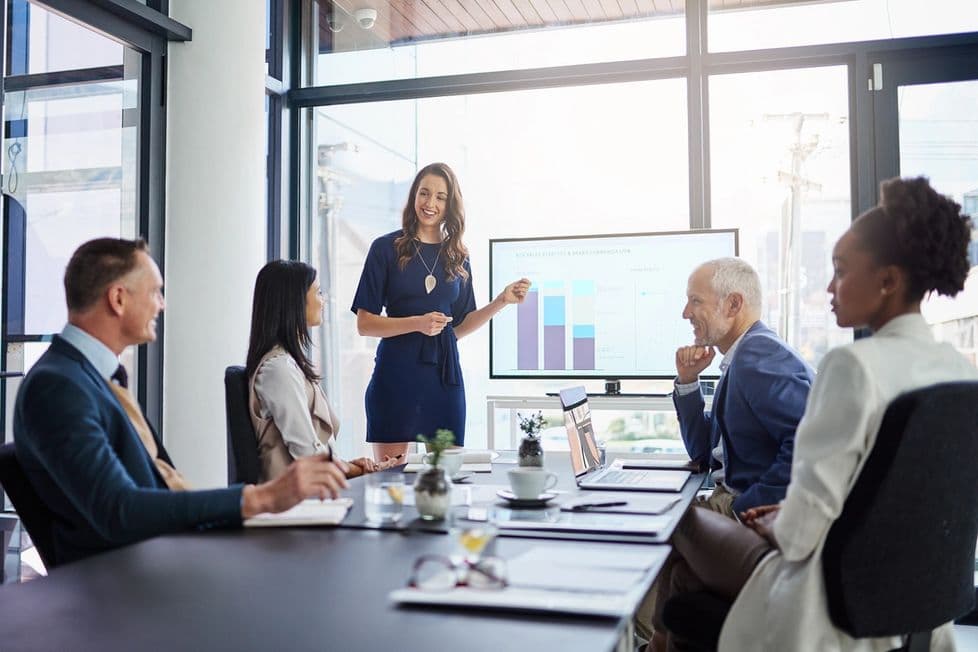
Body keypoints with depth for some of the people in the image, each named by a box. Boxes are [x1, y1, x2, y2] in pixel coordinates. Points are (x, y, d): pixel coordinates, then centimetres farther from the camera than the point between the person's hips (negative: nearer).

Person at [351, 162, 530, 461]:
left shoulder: (457, 256, 12)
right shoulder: (387, 248, 1)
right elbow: (364, 323, -3)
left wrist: (501, 301, 4)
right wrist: (418, 323, -16)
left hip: (444, 372, 3)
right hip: (397, 371, -3)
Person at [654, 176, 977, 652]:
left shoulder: (854, 365, -24)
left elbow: (803, 528, -23)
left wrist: (780, 528, -1)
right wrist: (789, 516, 12)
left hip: (836, 602, -7)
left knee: (684, 519, 17)